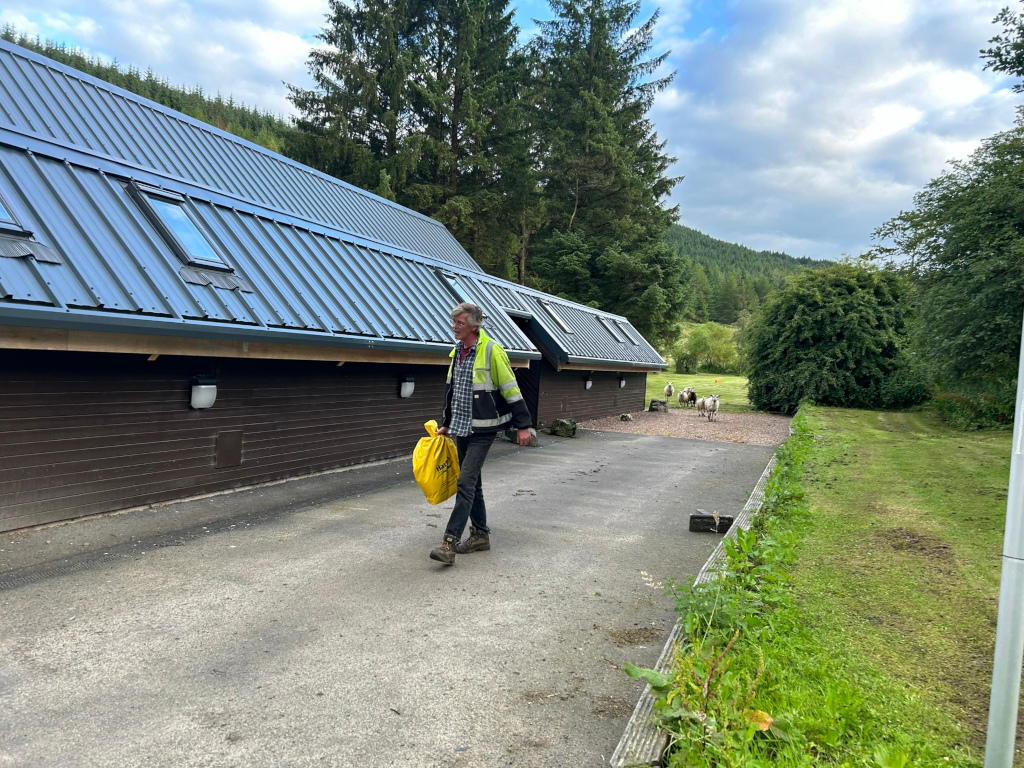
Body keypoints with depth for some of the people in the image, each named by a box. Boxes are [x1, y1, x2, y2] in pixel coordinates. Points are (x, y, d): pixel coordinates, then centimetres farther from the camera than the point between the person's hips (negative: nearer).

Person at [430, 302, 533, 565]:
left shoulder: (491, 351, -14)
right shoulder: (457, 352, 9)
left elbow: (511, 390, -12)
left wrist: (523, 425, -12)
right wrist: (446, 424, 24)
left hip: (482, 430, -8)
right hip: (461, 428, 8)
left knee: (466, 482, -12)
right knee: (472, 482, 14)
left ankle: (450, 543, -12)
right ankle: (480, 534, 25)